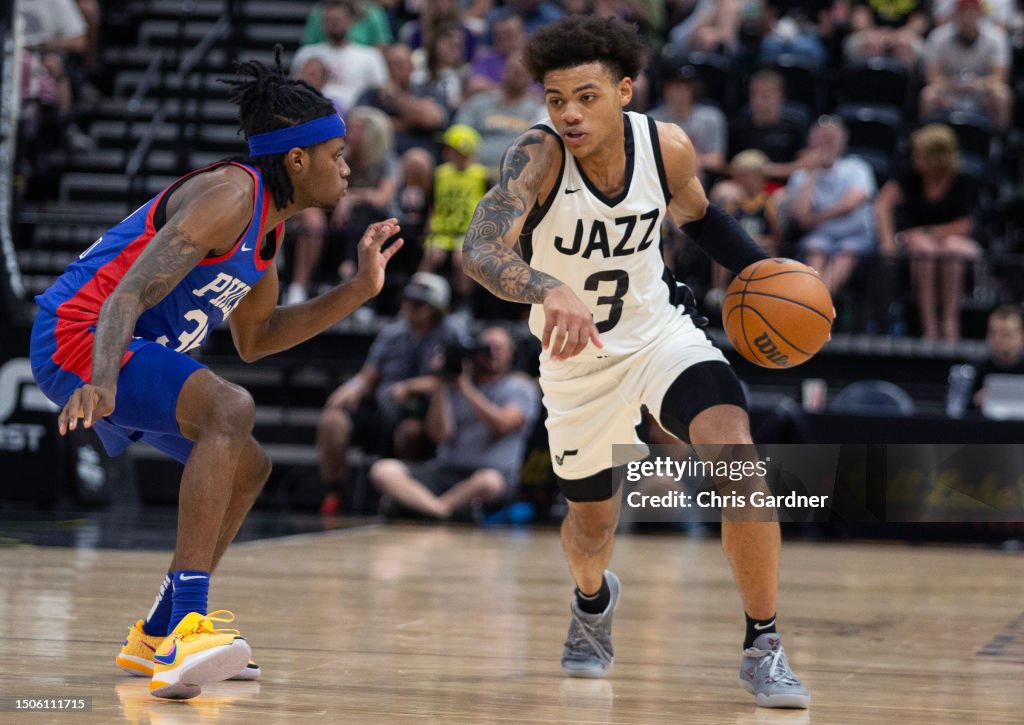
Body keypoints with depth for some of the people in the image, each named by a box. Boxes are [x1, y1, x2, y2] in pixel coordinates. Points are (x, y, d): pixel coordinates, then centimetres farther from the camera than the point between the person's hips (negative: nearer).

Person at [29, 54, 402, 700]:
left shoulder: (269, 221, 12)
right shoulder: (229, 197, -19)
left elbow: (255, 339, 22)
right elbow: (128, 294, -28)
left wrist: (361, 289, 16)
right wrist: (100, 384, -45)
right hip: (79, 337, -11)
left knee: (249, 467, 18)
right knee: (230, 409, -32)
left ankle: (156, 639, 24)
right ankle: (187, 630, -39)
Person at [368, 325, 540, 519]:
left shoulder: (520, 388, 10)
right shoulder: (453, 386, 17)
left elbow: (502, 425, -10)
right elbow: (440, 434, 3)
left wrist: (466, 387, -7)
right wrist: (442, 384, -2)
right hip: (446, 471, 4)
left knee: (489, 481, -42)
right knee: (383, 470, -20)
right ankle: (441, 511, -39)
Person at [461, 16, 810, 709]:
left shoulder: (667, 147, -16)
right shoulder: (538, 156, -27)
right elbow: (482, 250, -43)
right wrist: (551, 291, -63)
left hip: (661, 332, 1)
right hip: (578, 356, 0)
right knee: (592, 523, 16)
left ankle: (763, 648, -15)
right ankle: (594, 598, 56)